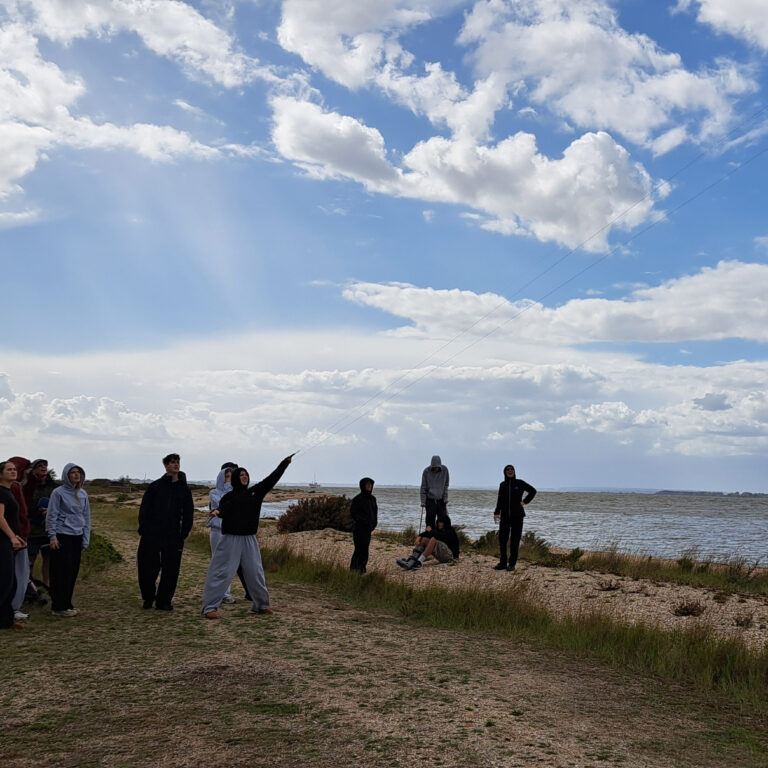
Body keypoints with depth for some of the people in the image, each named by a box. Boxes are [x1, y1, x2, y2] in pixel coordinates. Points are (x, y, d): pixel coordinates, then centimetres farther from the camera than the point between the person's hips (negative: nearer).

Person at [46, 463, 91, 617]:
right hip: (62, 537, -6)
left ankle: (67, 604, 19)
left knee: (73, 573, 8)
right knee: (62, 573, -4)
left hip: (77, 537, 6)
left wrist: (86, 539, 11)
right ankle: (59, 607, 4)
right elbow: (52, 515, -6)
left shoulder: (83, 494, 11)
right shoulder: (59, 492, -5)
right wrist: (52, 536, -11)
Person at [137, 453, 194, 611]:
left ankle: (163, 601, 12)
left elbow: (188, 514, 11)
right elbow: (144, 509, 4)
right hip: (151, 535, -1)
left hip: (173, 537, 2)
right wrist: (143, 529, -5)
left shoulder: (184, 489, 10)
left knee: (171, 570, 1)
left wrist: (184, 533, 2)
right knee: (148, 568, 0)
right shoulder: (155, 486, 4)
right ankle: (148, 598, 21)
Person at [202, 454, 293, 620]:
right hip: (231, 539, -4)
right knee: (222, 572, -7)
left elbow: (272, 478, 9)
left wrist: (285, 463, 6)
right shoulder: (229, 497, 0)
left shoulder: (256, 492, 10)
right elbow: (222, 512, -12)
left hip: (249, 539, 4)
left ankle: (261, 605, 24)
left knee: (255, 572, 10)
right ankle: (210, 607, -7)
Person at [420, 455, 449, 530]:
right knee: (430, 519, -2)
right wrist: (423, 501, -7)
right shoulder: (426, 472, -8)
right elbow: (423, 487, -3)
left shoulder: (445, 470, -3)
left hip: (441, 499, 1)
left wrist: (445, 497, 0)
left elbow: (446, 485, 8)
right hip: (430, 499, -1)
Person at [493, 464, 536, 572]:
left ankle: (512, 564, 5)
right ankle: (503, 563, 8)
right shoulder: (502, 485, 8)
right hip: (505, 516, 3)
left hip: (517, 515, -2)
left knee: (515, 540, -1)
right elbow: (500, 500, 8)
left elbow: (533, 491, 12)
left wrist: (525, 502, 3)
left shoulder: (520, 483, 0)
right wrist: (496, 513, -4)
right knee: (502, 539, 0)